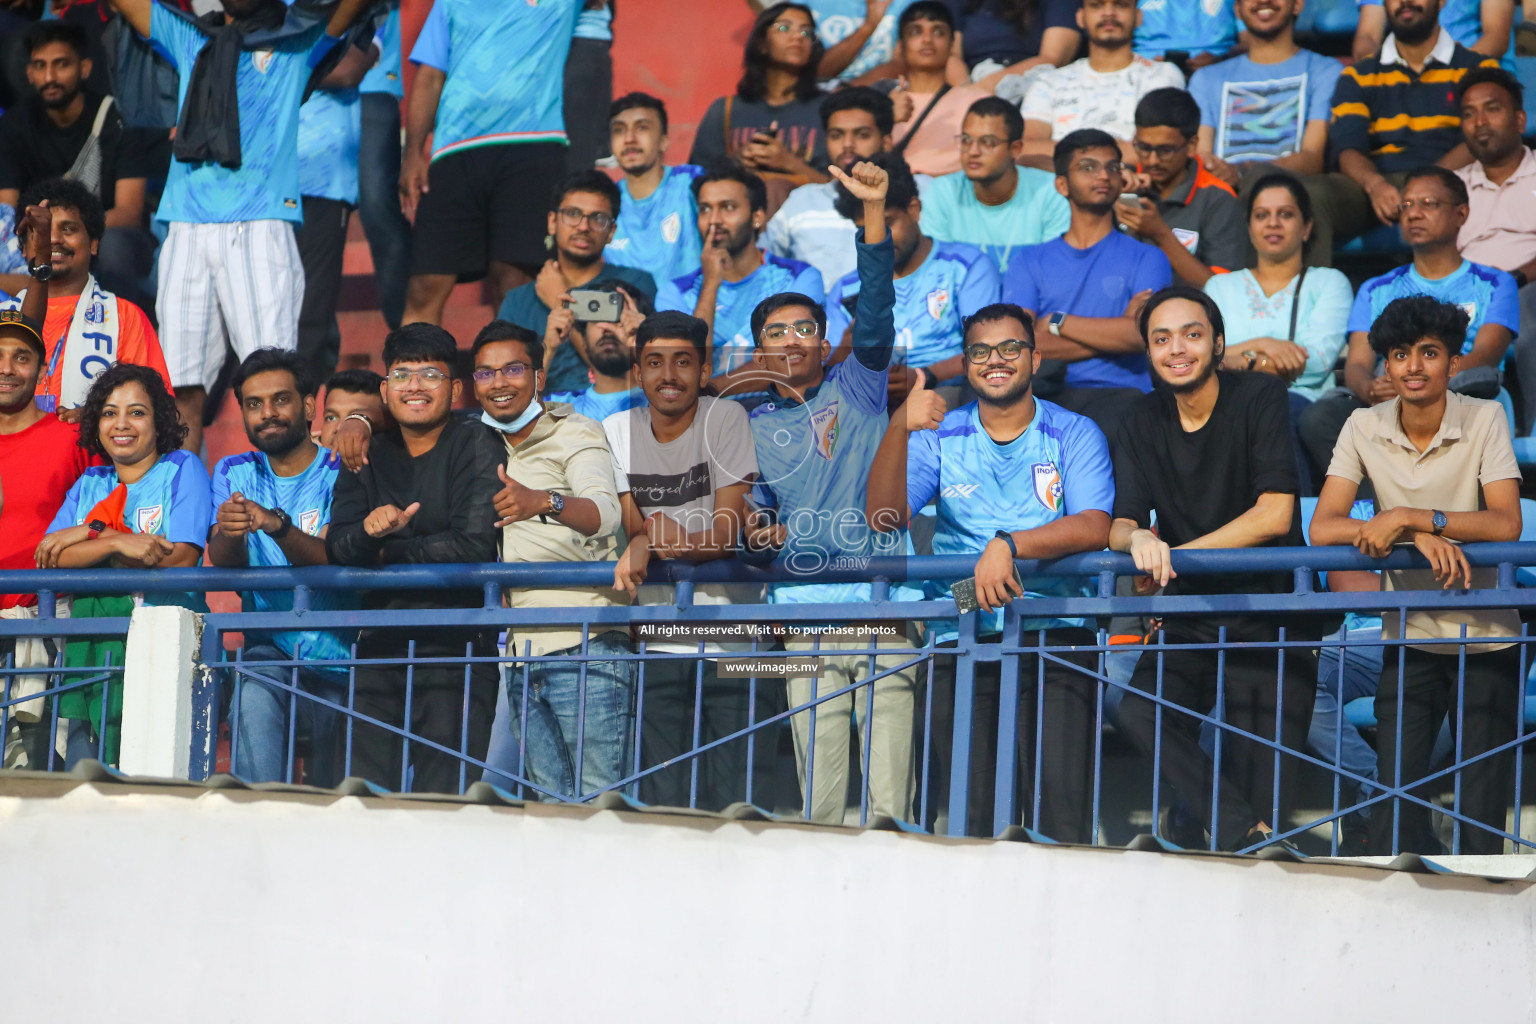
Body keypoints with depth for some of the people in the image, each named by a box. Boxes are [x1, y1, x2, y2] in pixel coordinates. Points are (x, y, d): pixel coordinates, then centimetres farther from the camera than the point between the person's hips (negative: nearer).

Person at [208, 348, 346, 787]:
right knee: (253, 691, -31)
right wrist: (229, 532, -31)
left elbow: (336, 562, -17)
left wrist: (277, 524, -36)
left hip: (341, 664, -1)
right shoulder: (233, 473, 11)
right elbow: (224, 562, -6)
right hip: (270, 649, 1)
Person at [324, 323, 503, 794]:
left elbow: (474, 545, -13)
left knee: (442, 800, -11)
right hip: (378, 648, 5)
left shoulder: (474, 446, -1)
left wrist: (388, 552, -1)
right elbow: (337, 551, 5)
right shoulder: (369, 455, 14)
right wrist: (369, 532, -17)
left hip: (456, 648, -5)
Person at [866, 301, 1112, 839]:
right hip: (962, 638, 2)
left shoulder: (1074, 435, 9)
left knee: (1060, 804, -16)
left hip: (1054, 631, -2)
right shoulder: (940, 436, 15)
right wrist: (900, 428, -14)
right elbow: (885, 515, 1)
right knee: (970, 809, -7)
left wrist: (1008, 545, -22)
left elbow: (1094, 527, -7)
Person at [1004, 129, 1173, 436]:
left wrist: (1057, 322, 1)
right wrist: (1112, 332, -1)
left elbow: (1143, 334, -3)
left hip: (1117, 393, -1)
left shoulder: (1147, 258, 16)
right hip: (1046, 395, 1)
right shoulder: (1030, 262, 19)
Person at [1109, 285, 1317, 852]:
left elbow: (1274, 514, -15)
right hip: (1190, 623, 3)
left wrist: (1174, 554, -19)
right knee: (1140, 715, -24)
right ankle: (1251, 836, -25)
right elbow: (1118, 526, -1)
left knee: (1259, 779, -11)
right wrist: (1137, 539, -27)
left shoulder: (1261, 398, -5)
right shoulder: (1143, 424, 8)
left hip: (1270, 615, -3)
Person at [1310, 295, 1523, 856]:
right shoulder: (1364, 428, -3)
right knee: (1393, 824, -4)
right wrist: (1419, 536, -23)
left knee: (1482, 819, 1)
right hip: (1409, 639, 1)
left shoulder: (1485, 420, -7)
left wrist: (1407, 517, -24)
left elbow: (1506, 524, -17)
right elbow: (1322, 528, -11)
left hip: (1486, 639, -1)